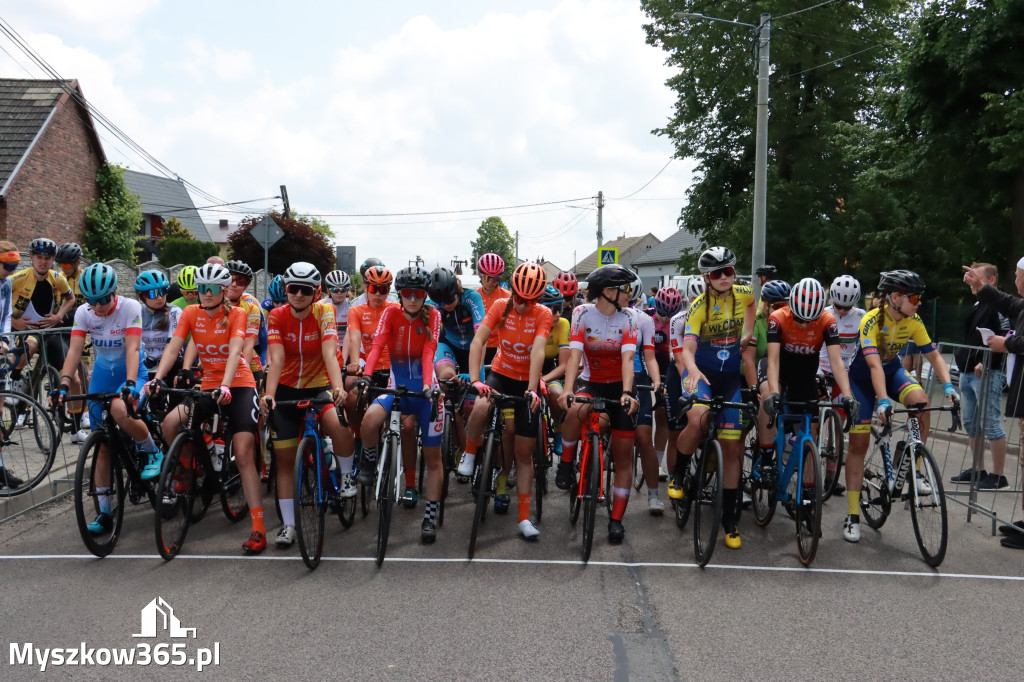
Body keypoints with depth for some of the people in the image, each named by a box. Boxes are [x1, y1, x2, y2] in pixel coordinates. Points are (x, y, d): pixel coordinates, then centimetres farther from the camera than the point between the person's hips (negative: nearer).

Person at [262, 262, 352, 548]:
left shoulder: (324, 311, -13)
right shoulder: (277, 315, -9)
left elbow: (329, 352, -26)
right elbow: (276, 358, -20)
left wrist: (338, 387, -42)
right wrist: (268, 394, -36)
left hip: (319, 386, -2)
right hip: (287, 389, 2)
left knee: (338, 423, -33)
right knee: (284, 457, 3)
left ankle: (346, 475, -4)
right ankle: (288, 524, 15)